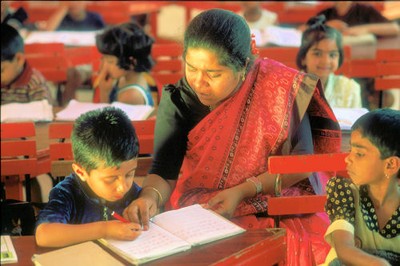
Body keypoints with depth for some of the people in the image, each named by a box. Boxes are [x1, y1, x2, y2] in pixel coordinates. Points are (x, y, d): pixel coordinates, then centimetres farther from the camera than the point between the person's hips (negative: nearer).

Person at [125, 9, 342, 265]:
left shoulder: (279, 86, -11)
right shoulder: (178, 100, -6)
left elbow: (303, 160, -7)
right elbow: (164, 172, -9)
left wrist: (243, 191, -17)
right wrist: (150, 196, -33)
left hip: (276, 205, 0)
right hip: (199, 214, 0)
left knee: (311, 245, -29)